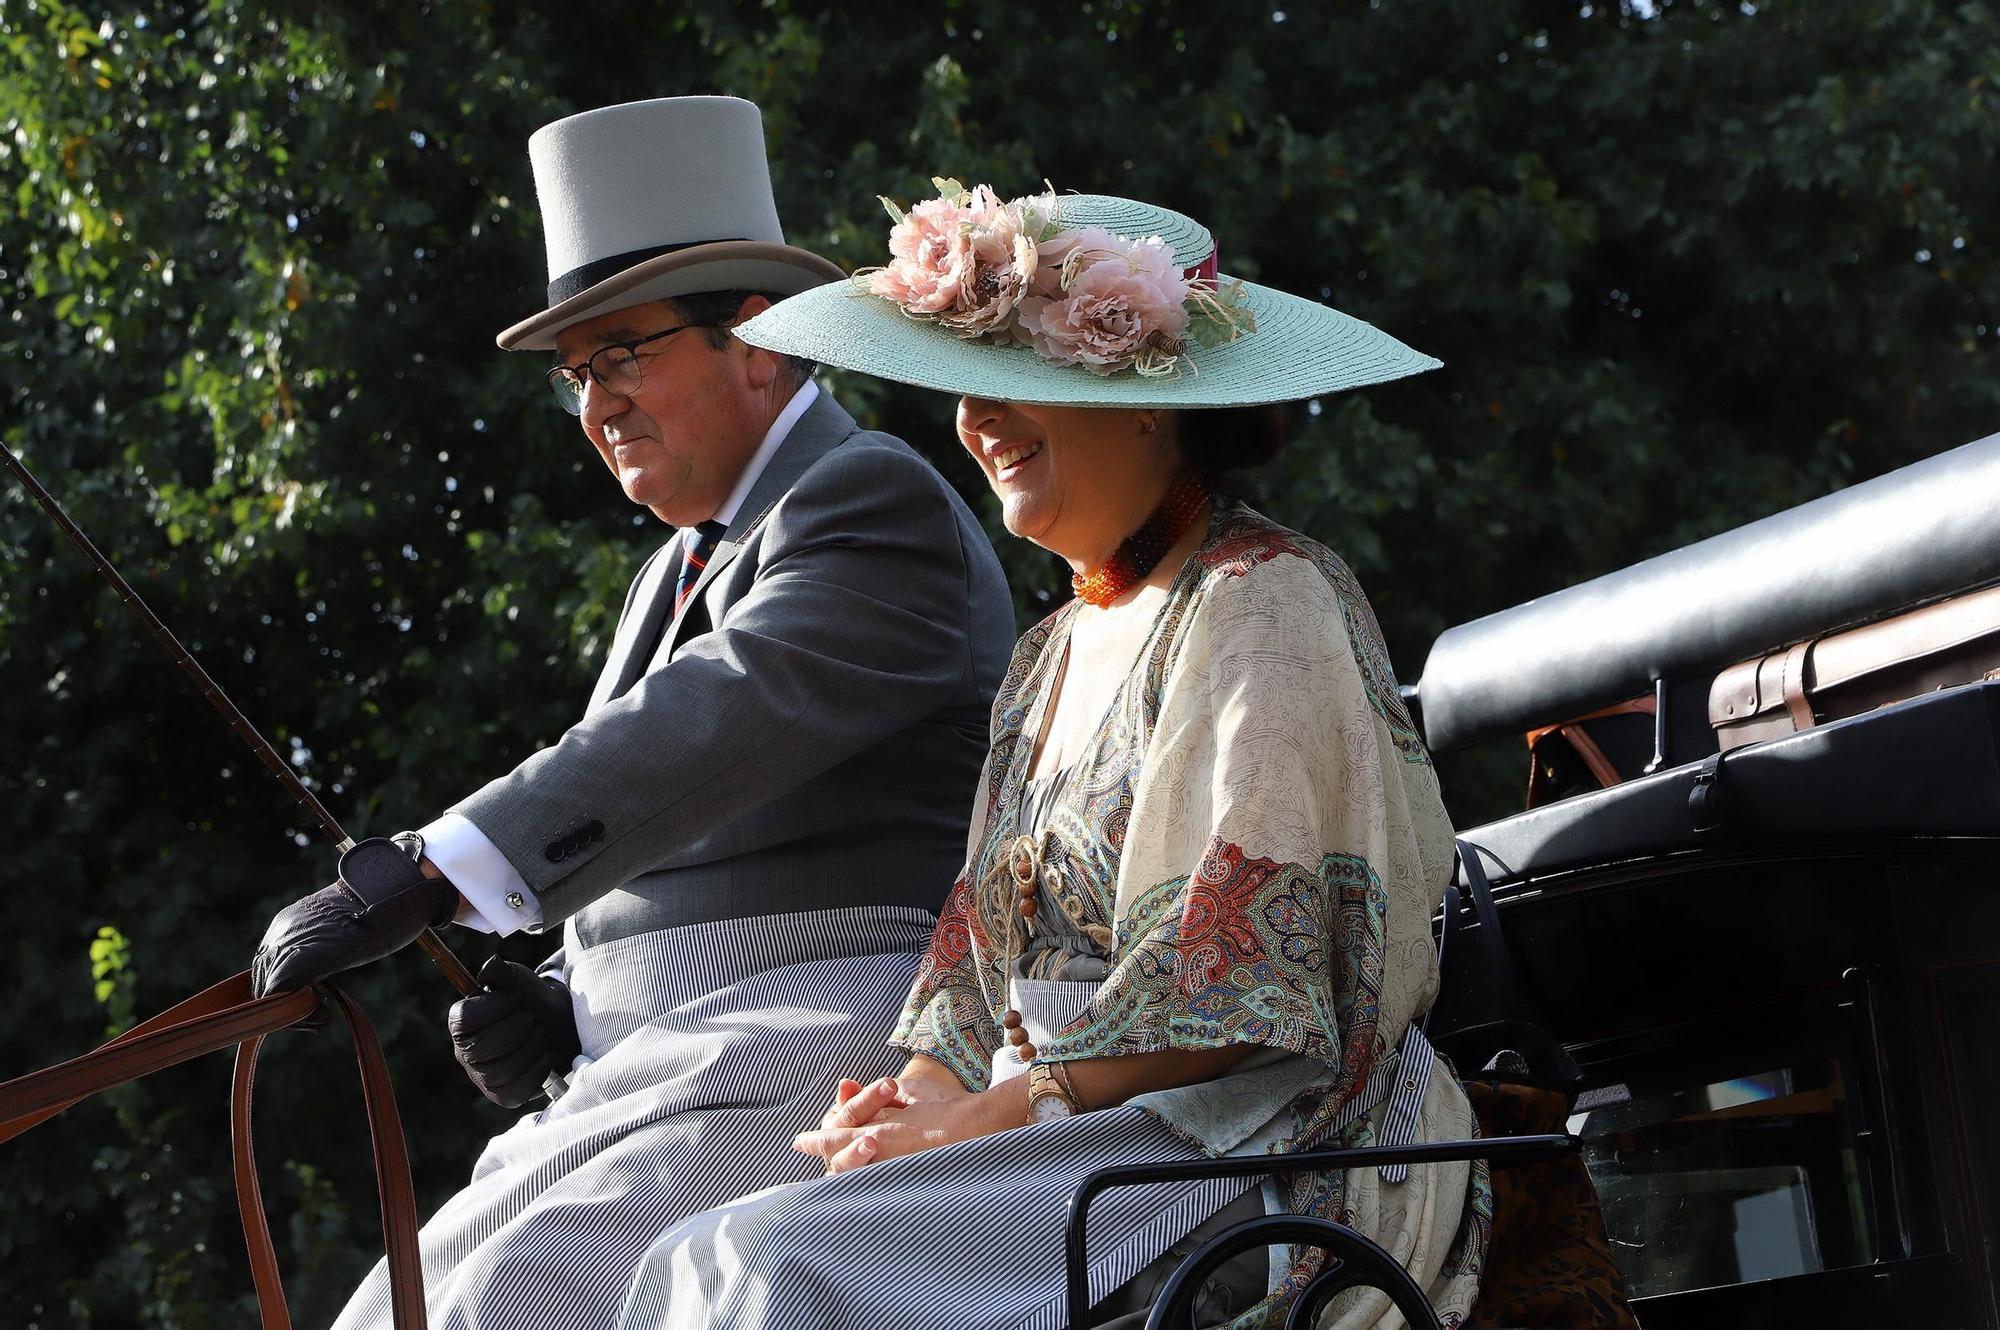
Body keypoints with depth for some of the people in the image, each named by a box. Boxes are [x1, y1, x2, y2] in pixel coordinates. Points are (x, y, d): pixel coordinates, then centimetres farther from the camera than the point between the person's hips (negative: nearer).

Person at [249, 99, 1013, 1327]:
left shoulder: (875, 501, -6)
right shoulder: (681, 570, 23)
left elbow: (717, 720, -23)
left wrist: (430, 875, -33)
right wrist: (555, 1010, 2)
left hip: (820, 1055, -9)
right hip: (665, 1070, 9)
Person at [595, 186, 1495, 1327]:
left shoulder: (1265, 602, -5)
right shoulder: (1055, 652, 22)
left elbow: (1236, 976, -15)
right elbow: (984, 950, 17)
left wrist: (996, 1113, -15)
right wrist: (924, 1090, -4)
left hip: (1265, 1144, -8)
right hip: (1079, 1147, 8)